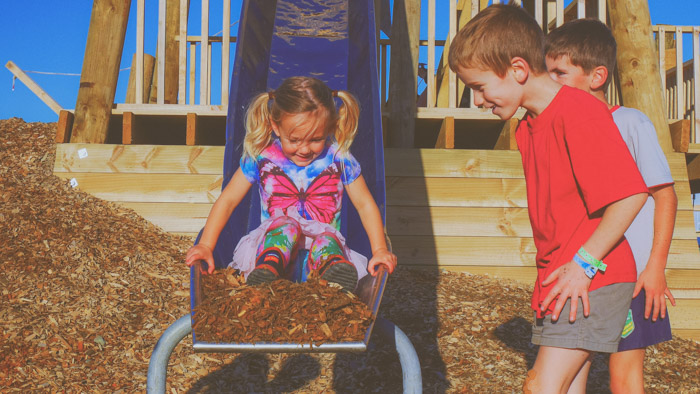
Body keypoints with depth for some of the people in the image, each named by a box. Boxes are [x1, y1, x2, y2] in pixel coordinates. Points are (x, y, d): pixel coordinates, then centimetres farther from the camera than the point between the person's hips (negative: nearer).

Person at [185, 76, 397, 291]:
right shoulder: (260, 156, -2)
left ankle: (335, 266, -64)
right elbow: (227, 200, 1)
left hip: (324, 241, 0)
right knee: (285, 224, -33)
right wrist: (205, 246, -8)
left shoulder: (338, 157, -1)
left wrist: (380, 249, -4)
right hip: (272, 242, 0)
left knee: (327, 238, -34)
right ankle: (267, 270, -59)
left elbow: (364, 204, 6)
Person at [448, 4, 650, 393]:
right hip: (559, 280, 9)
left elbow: (630, 194, -23)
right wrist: (552, 268, 16)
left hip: (591, 281, -9)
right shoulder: (528, 127, 14)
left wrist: (584, 263, -21)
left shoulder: (580, 113, -17)